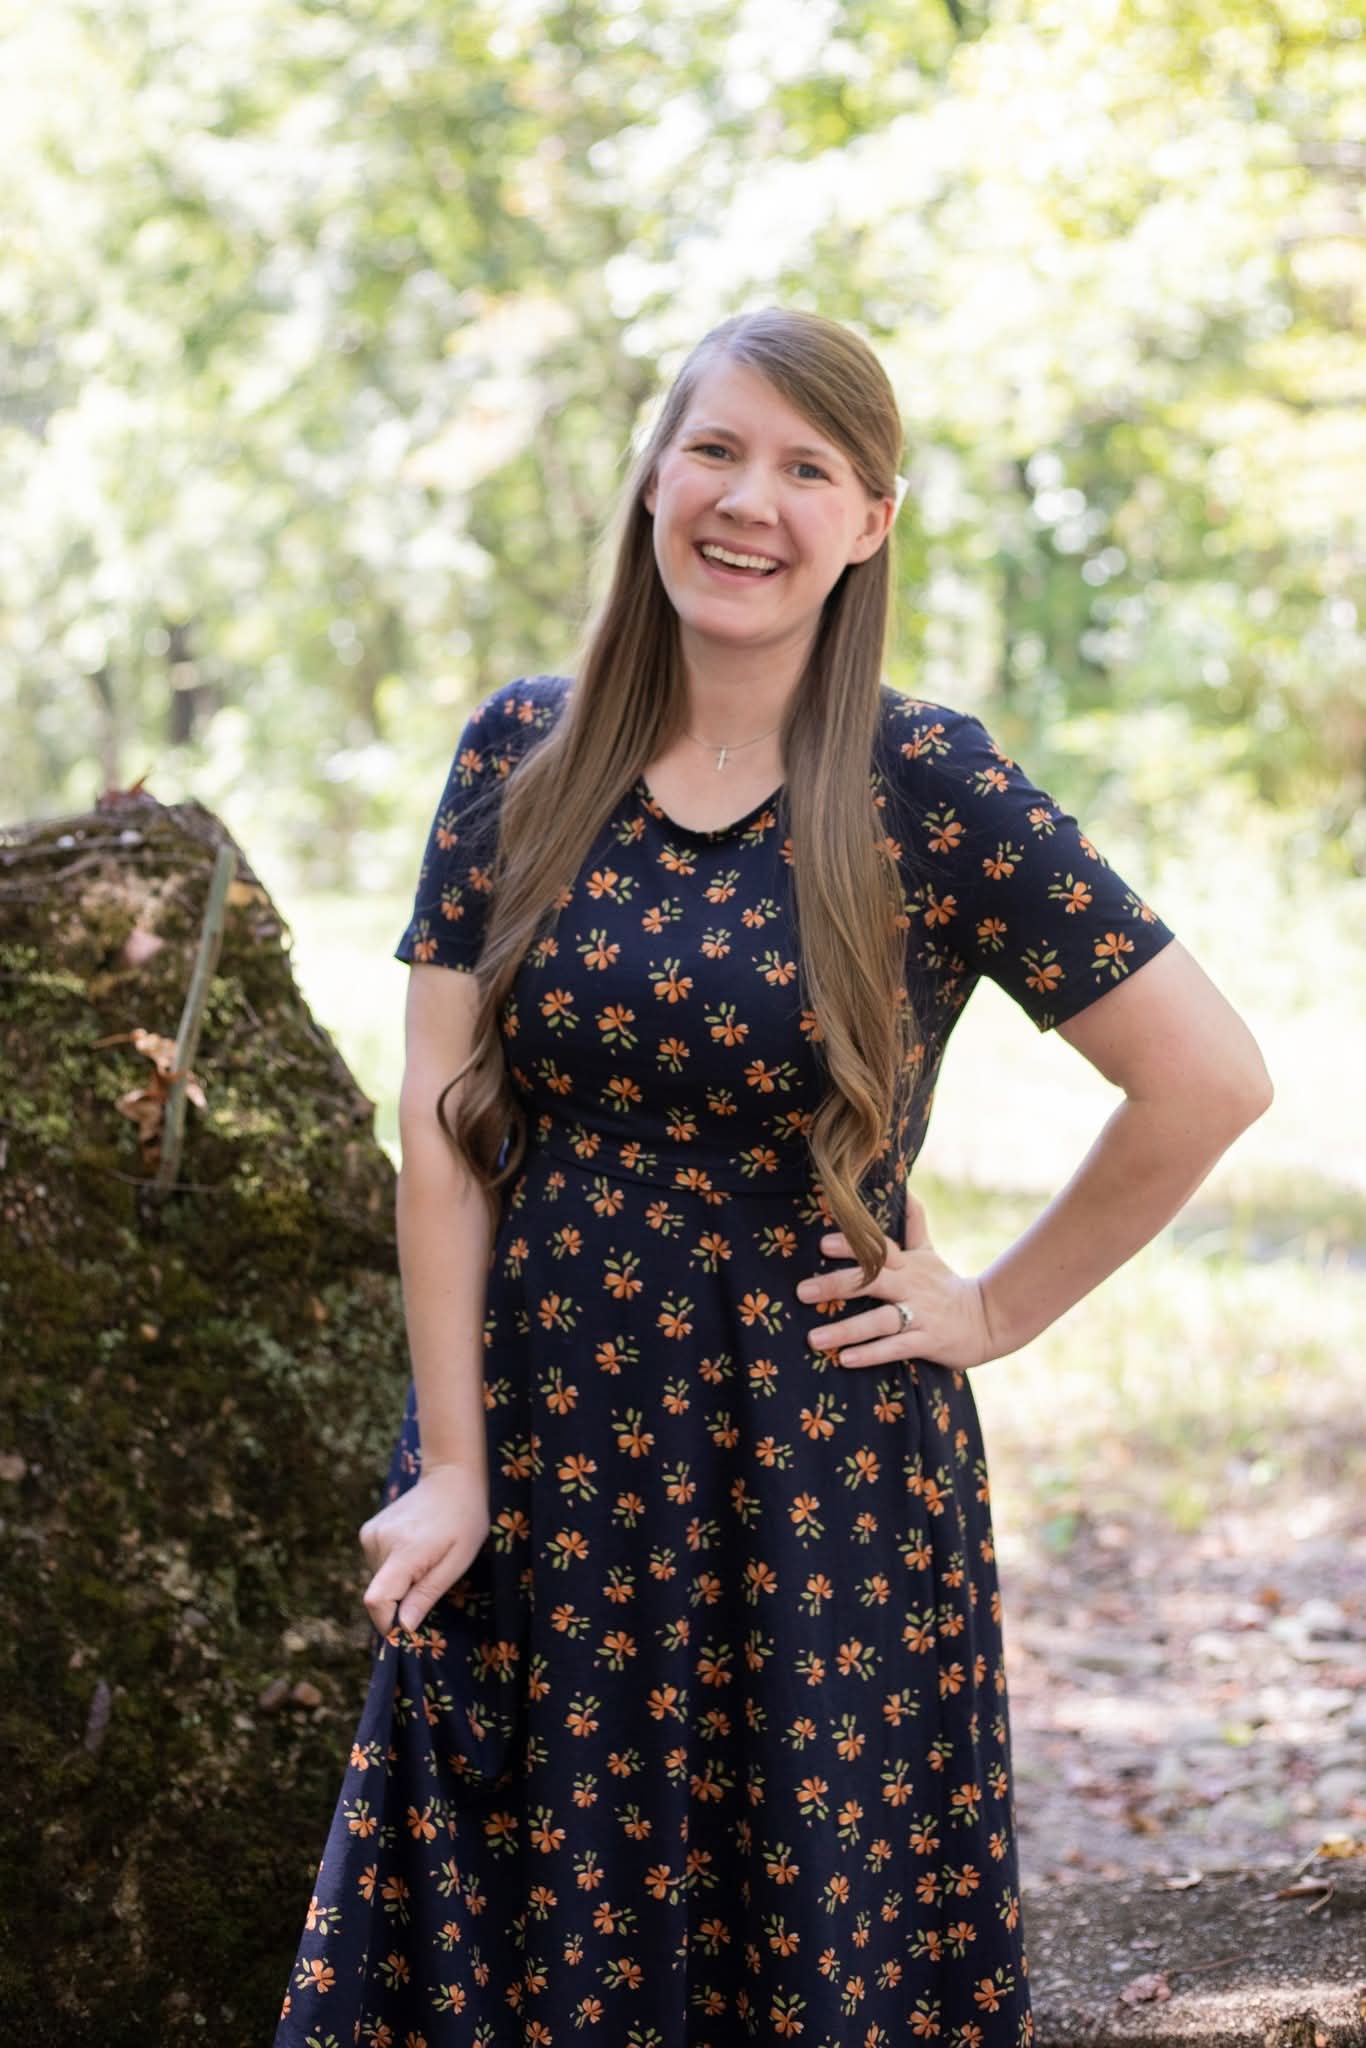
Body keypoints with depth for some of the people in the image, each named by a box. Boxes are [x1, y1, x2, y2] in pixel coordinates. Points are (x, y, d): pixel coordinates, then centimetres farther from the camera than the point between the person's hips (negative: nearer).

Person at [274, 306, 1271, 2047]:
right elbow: (441, 1121, 0)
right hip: (537, 1452, 3)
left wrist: (998, 1312, -2)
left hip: (820, 1489, -2)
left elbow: (1209, 1078, -7)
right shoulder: (522, 755, 2)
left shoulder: (934, 792, -8)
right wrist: (451, 1467, -4)